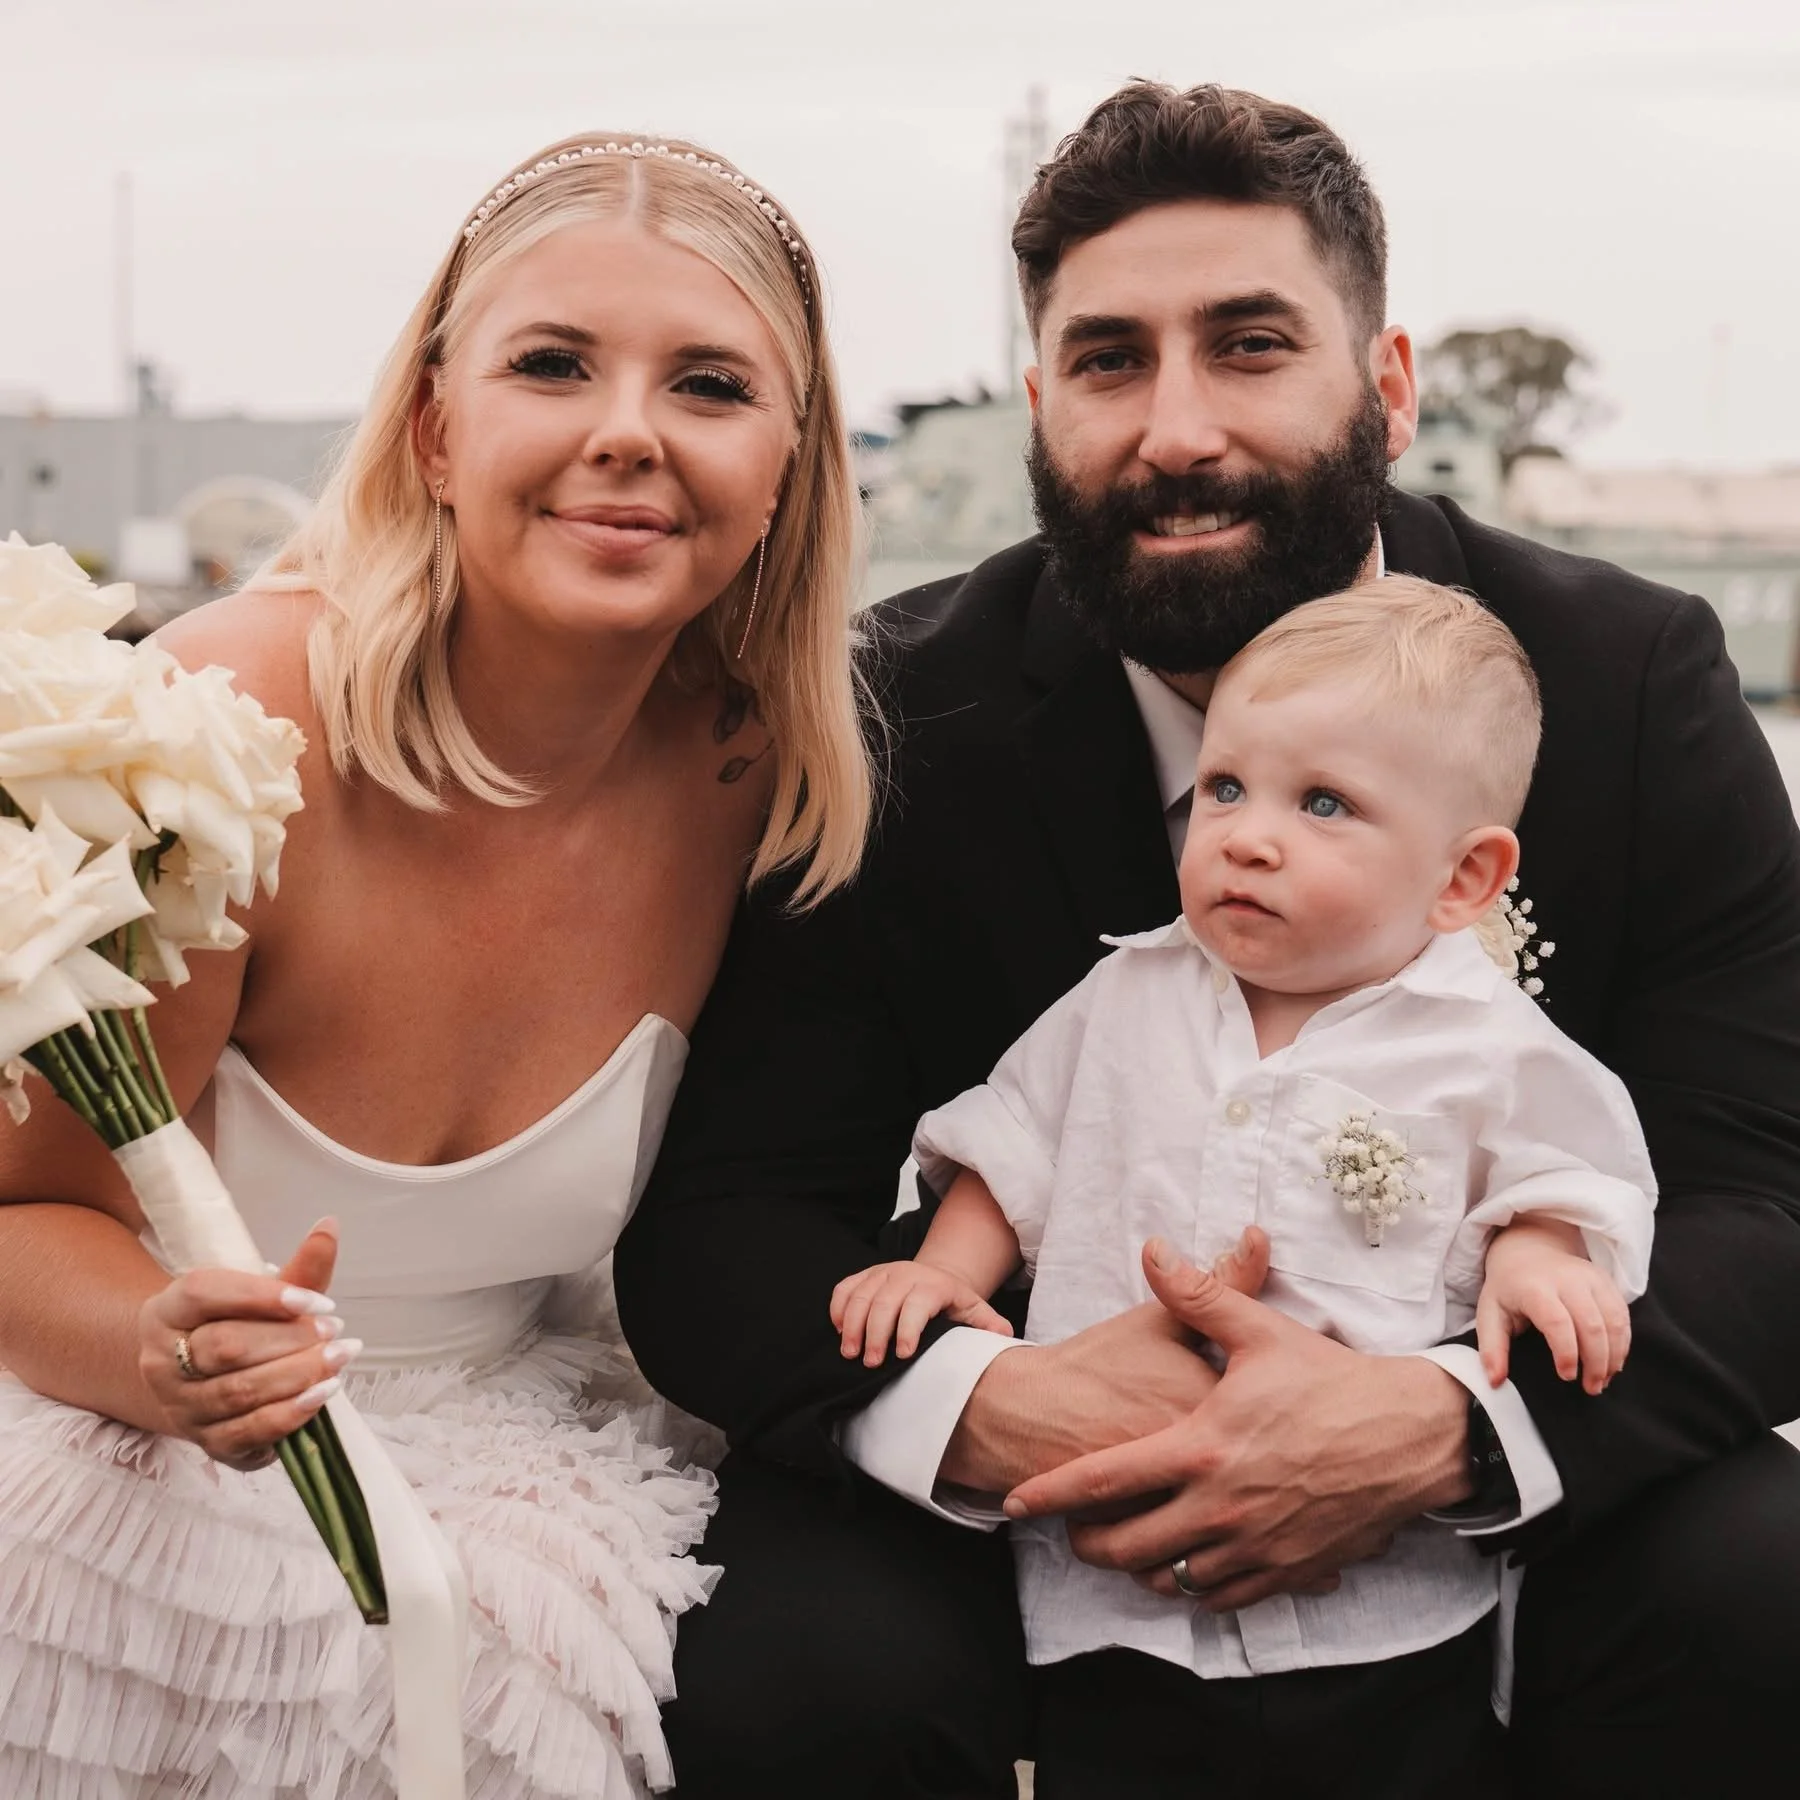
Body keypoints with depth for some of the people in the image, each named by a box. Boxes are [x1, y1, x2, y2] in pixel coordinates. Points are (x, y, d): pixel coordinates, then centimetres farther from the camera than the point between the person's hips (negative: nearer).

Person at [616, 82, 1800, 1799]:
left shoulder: (1636, 679, -11)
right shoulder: (900, 720, -11)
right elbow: (717, 1221, -11)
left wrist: (1443, 1423, -35)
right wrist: (978, 1405, -34)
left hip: (1508, 1494, 1)